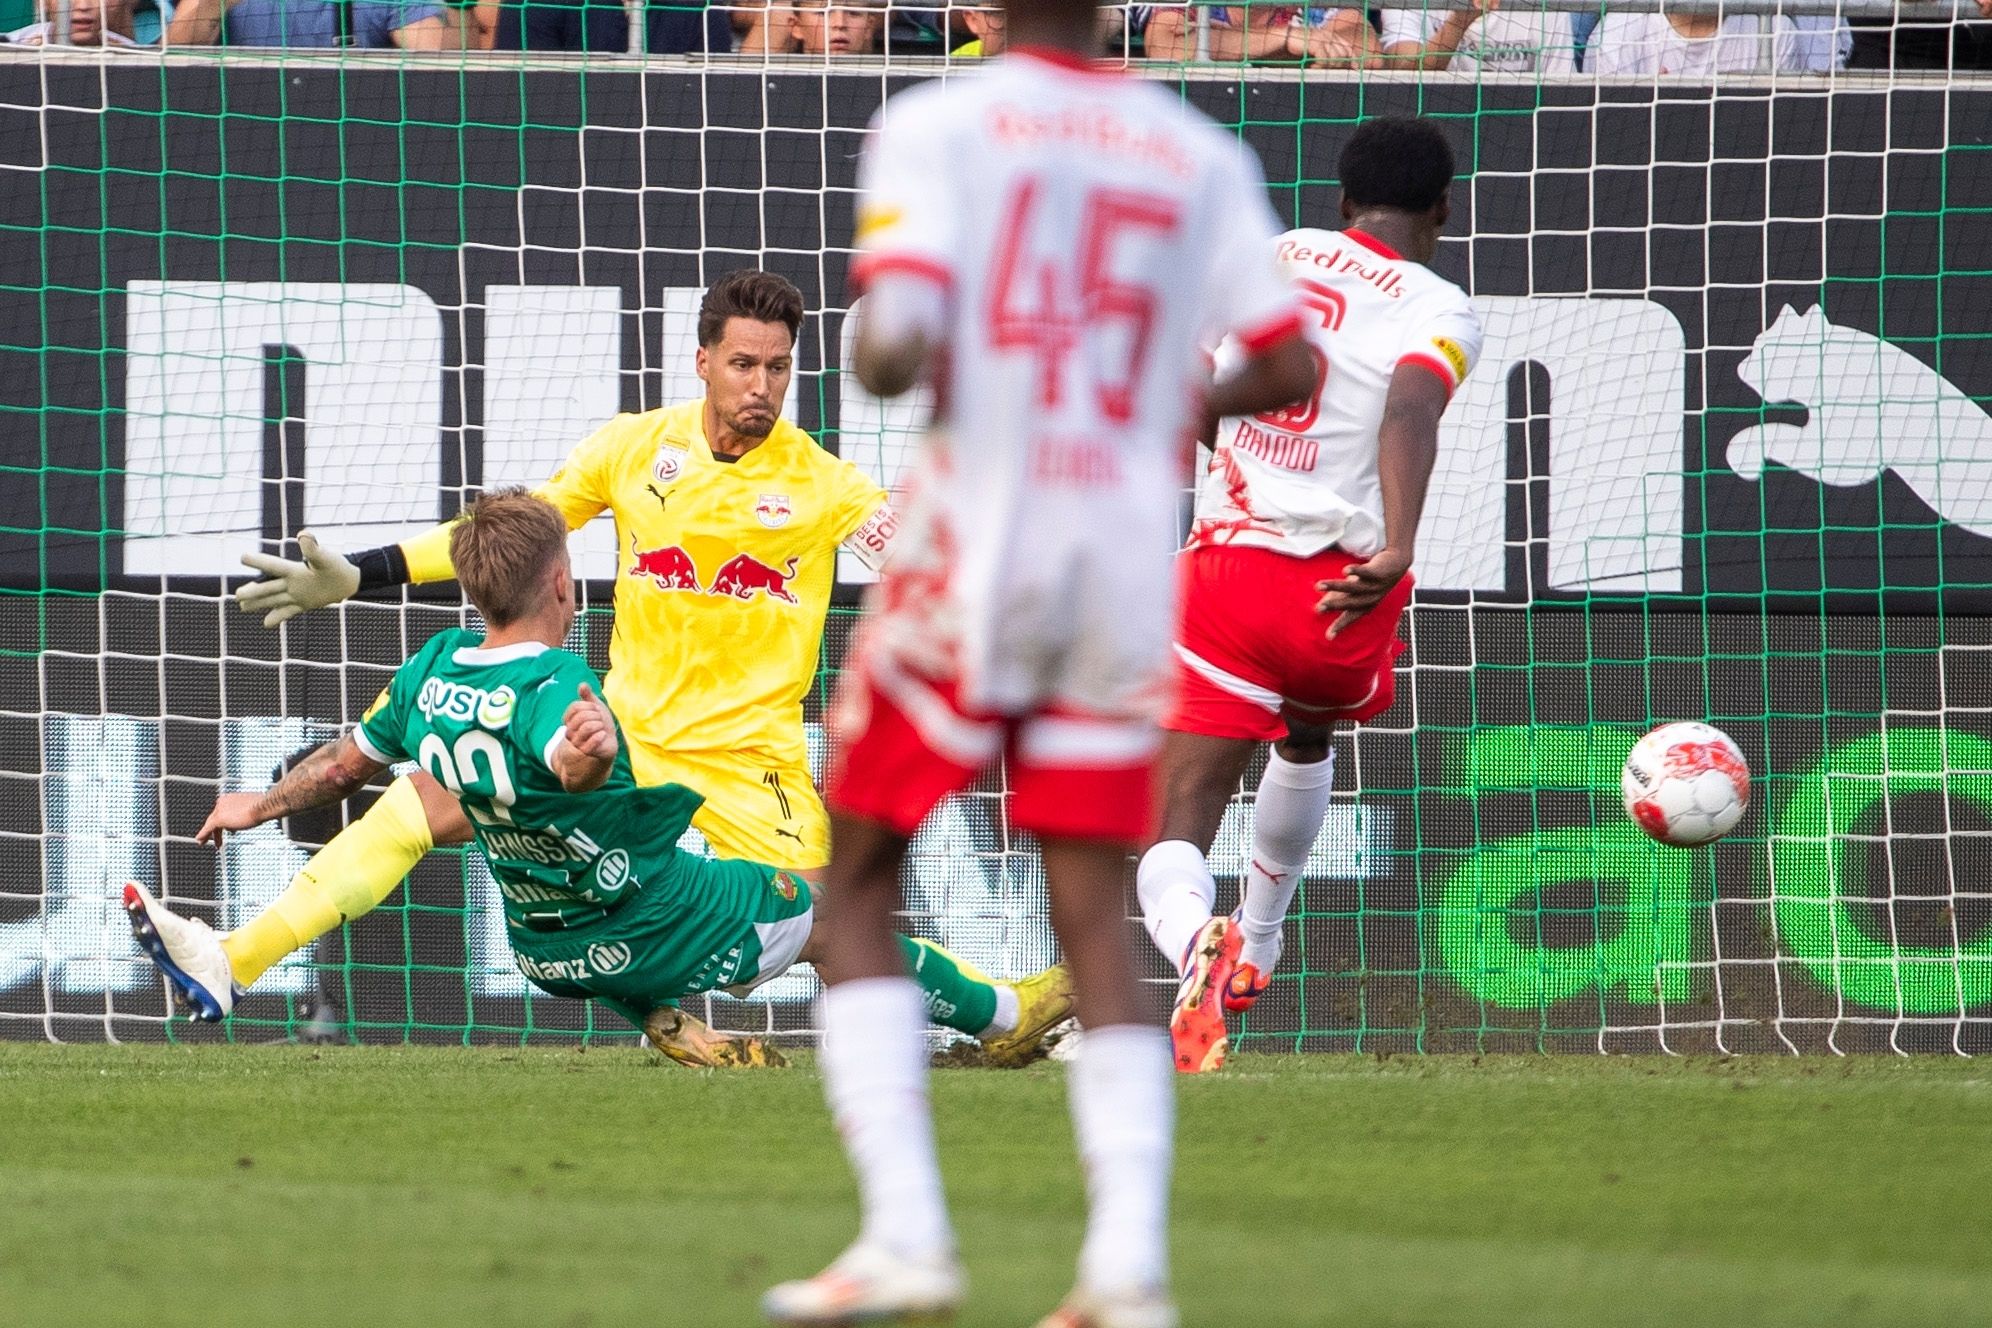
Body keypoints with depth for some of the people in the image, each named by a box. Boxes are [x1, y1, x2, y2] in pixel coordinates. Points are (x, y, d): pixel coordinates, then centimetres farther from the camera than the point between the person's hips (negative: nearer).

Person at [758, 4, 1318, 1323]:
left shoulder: (935, 128, -6)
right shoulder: (1203, 158, 6)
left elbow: (895, 346, -18)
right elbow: (1289, 366, 5)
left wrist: (890, 366, 5)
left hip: (972, 558, -3)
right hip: (1129, 560, 3)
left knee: (859, 884, 10)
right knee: (1096, 918, 7)